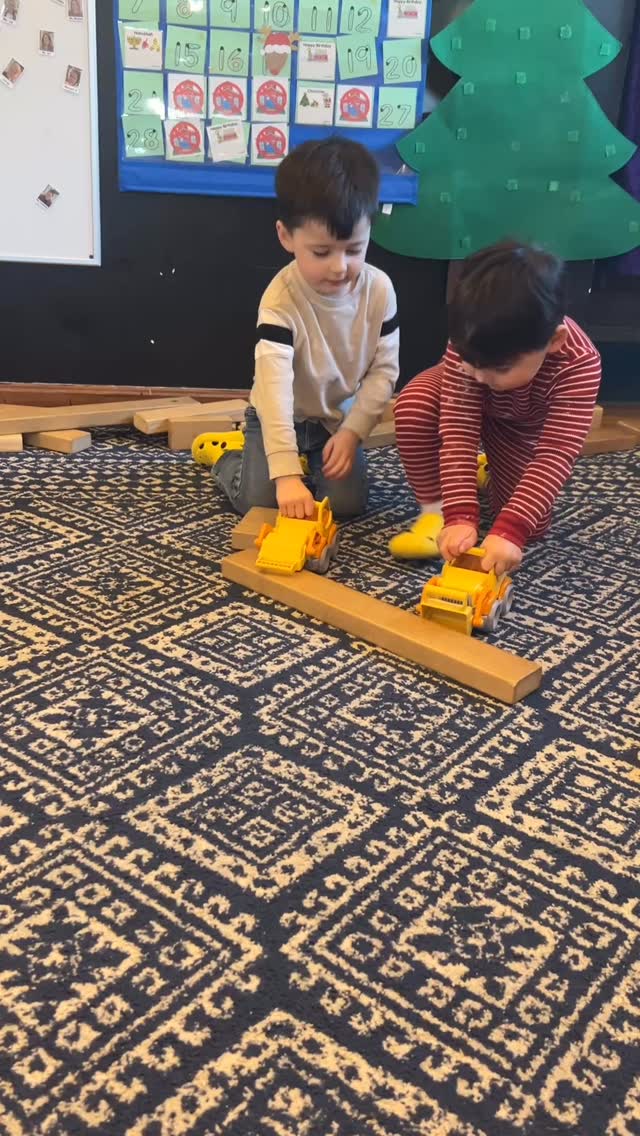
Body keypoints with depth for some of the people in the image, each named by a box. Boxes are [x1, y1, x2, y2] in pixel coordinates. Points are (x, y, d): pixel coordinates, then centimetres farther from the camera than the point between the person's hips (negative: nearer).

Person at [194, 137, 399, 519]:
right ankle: (225, 453, 19)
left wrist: (352, 431, -18)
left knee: (348, 502, -11)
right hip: (280, 418, -3)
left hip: (340, 419, 3)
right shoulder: (281, 301, -29)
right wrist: (286, 474, -46)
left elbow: (385, 369, -7)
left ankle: (313, 461, 21)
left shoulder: (379, 290, -15)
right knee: (259, 501, -14)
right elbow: (274, 388, -38)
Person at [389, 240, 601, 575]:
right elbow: (457, 429, -39)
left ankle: (491, 469, 20)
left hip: (523, 426, 0)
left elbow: (555, 455, -44)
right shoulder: (467, 342, -38)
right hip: (464, 403, 0)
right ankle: (435, 509, -17)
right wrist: (460, 516, -48)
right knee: (414, 404, -34)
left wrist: (509, 531, -53)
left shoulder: (579, 364, -41)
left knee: (529, 525, -10)